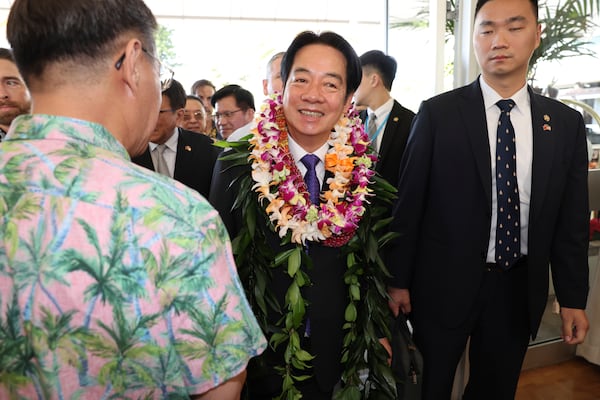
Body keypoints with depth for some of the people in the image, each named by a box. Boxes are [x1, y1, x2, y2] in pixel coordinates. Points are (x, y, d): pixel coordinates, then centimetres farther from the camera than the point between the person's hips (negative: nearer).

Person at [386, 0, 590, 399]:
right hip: (445, 283, -2)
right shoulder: (438, 113, -9)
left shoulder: (566, 123, 1)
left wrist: (573, 297, 6)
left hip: (519, 287, 3)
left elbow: (571, 218, 4)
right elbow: (408, 201, -7)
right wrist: (398, 280, -5)